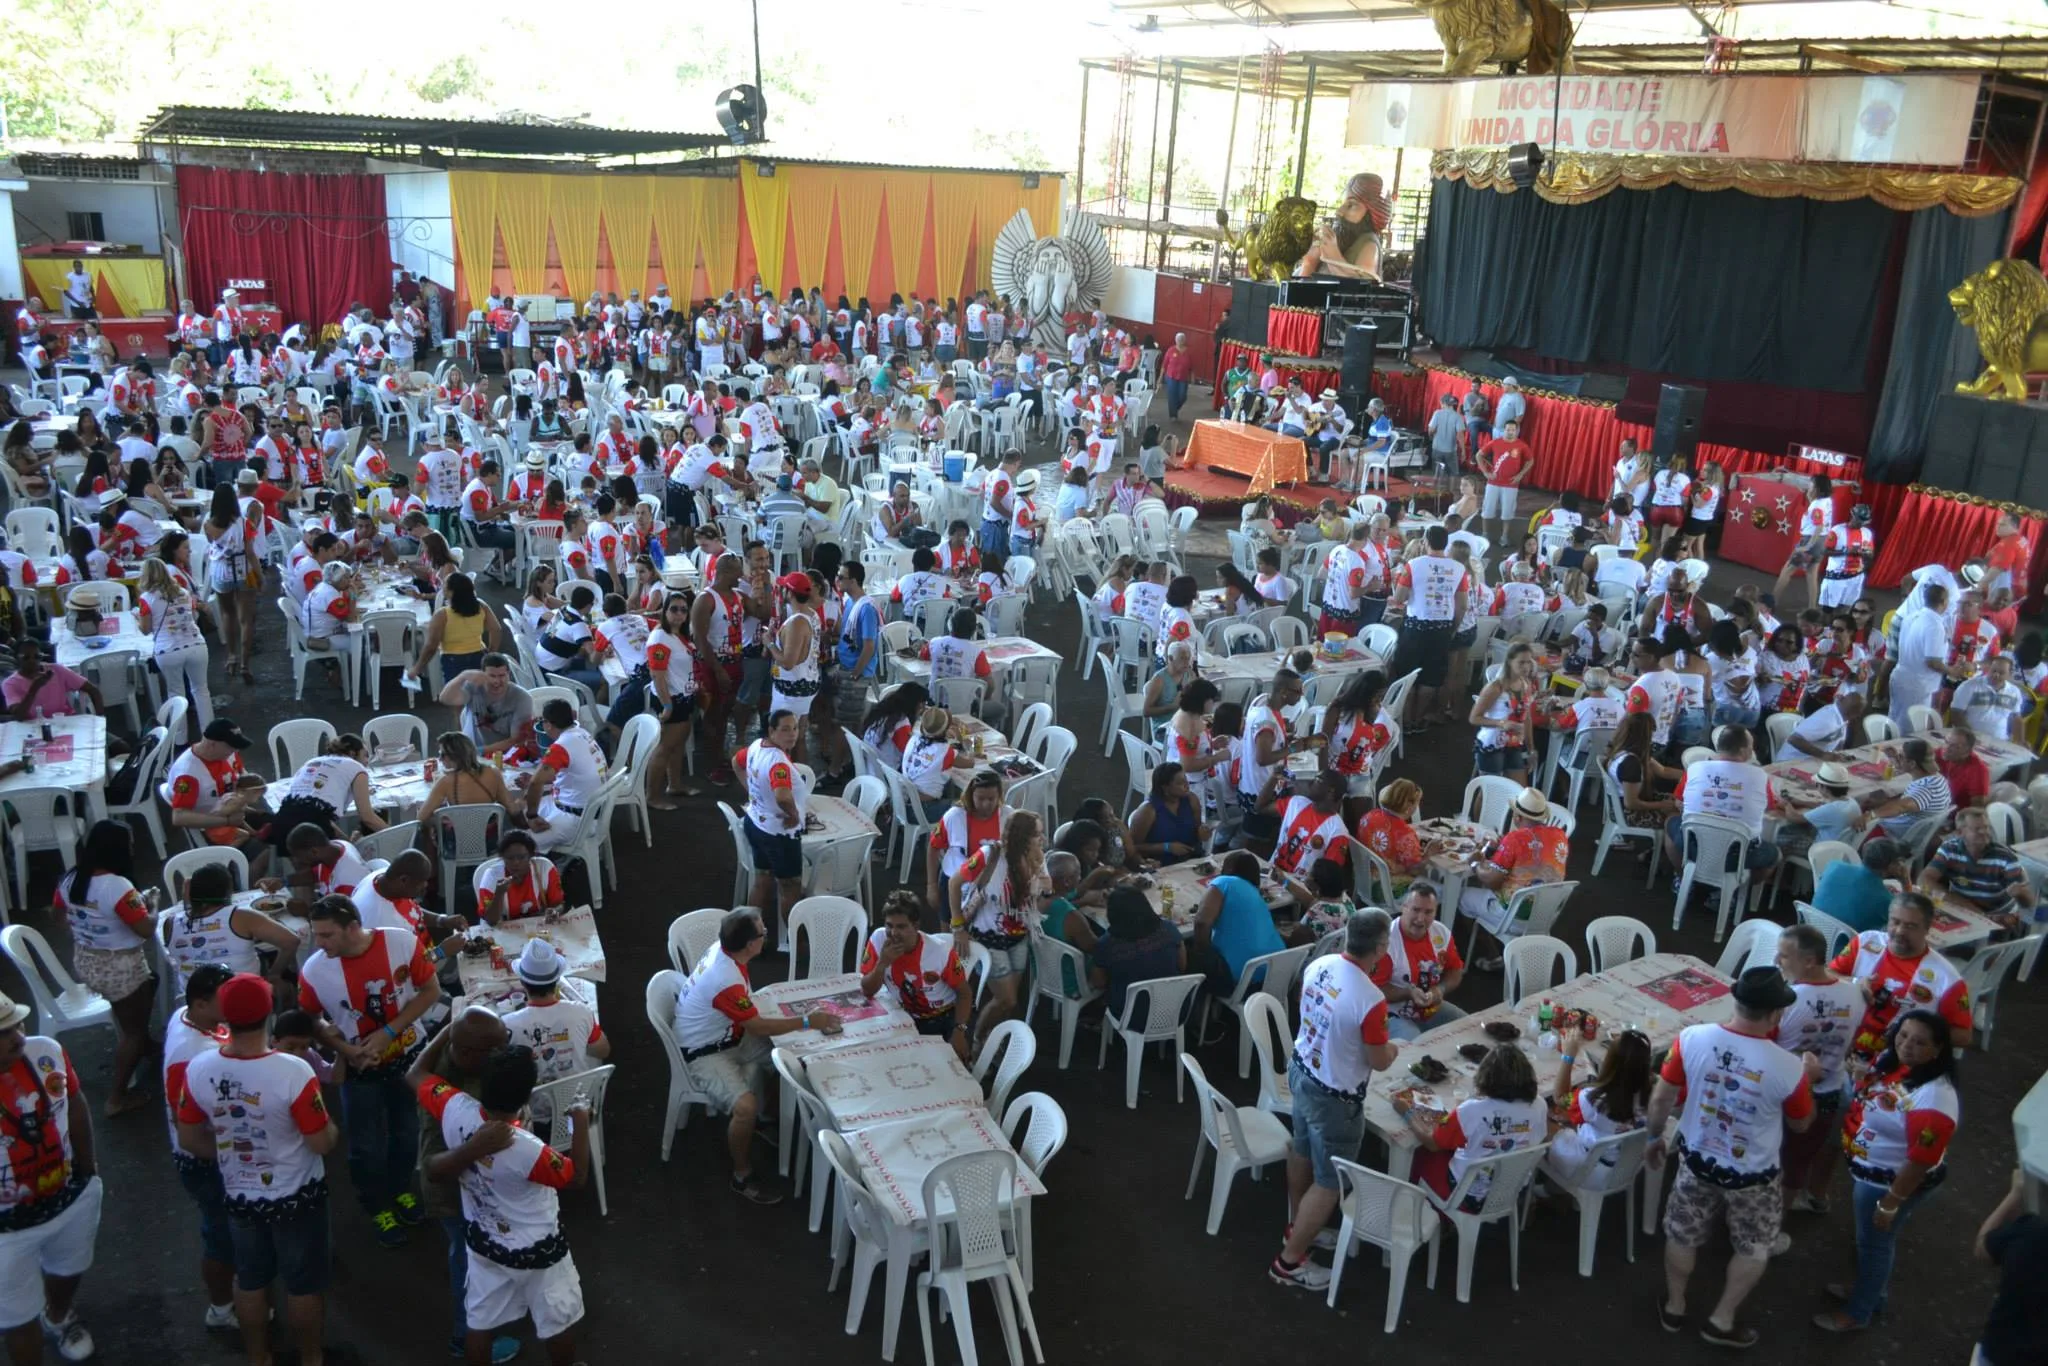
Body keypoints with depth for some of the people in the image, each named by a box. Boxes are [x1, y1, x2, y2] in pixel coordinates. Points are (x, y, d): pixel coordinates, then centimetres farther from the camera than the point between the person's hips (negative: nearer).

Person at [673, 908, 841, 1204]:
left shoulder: (722, 950, -9)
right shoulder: (727, 981, -35)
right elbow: (758, 1027, -21)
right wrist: (807, 1021, -13)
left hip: (728, 1036, 9)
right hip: (704, 1055, -9)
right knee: (746, 1106, -27)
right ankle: (743, 1177, -5)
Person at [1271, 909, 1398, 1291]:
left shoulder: (1318, 965, -11)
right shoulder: (1370, 999, -33)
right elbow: (1379, 1062, -18)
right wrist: (1393, 1048, 3)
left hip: (1300, 1071, 8)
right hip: (1335, 1096, -8)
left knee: (1302, 1152, 29)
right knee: (1330, 1182, 11)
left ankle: (1297, 1227, 50)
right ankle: (1289, 1261, 23)